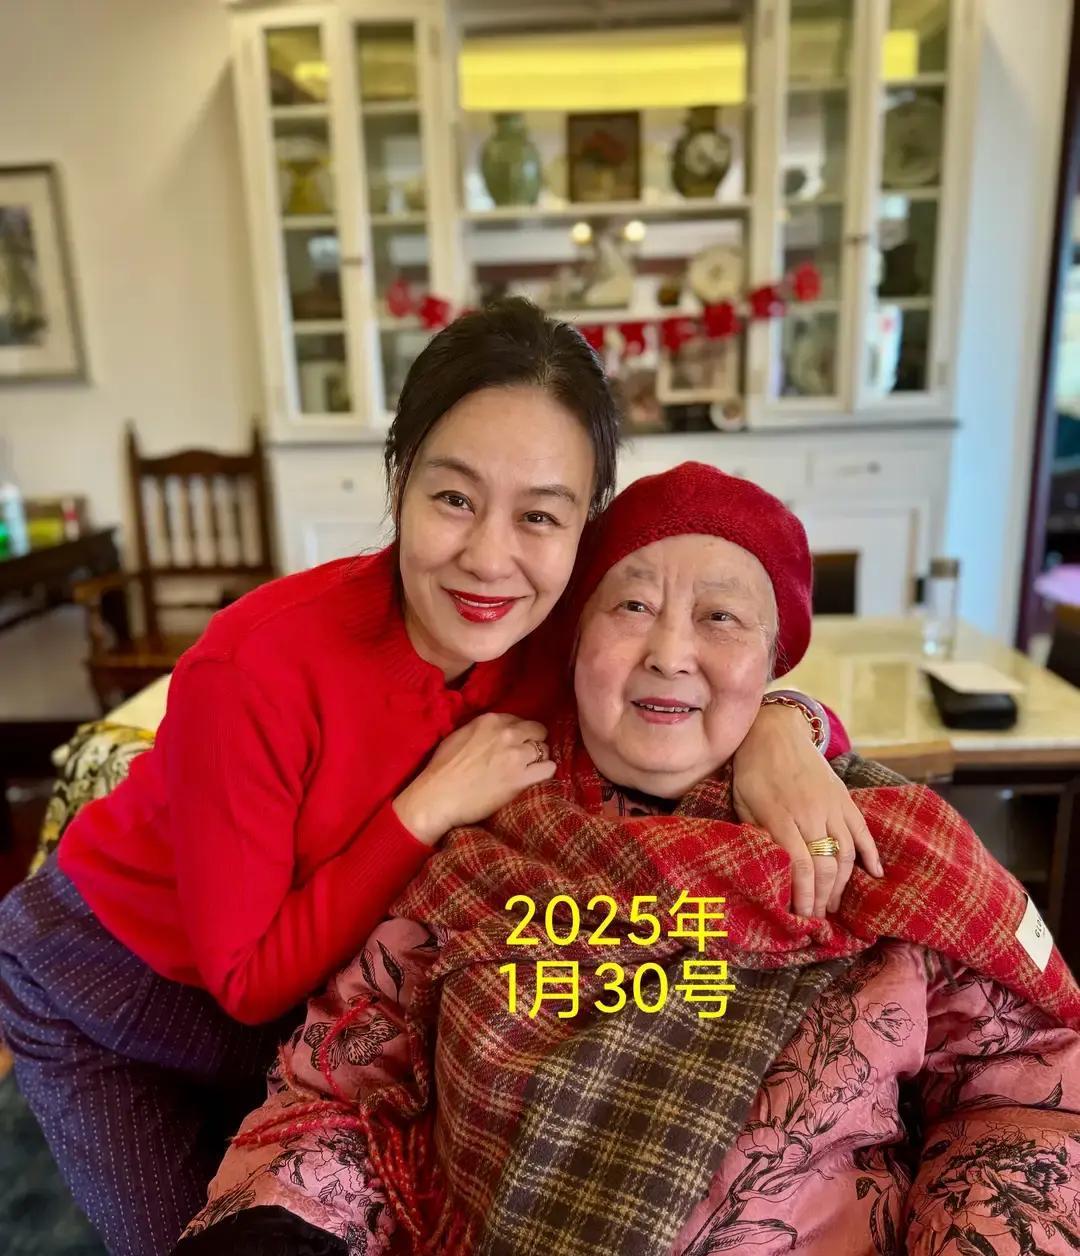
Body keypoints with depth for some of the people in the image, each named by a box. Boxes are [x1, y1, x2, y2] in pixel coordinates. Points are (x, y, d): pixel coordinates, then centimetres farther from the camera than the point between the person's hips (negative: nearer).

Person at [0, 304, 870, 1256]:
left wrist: (777, 728, -35)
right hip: (106, 993, -2)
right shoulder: (256, 669, -37)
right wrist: (433, 806, -35)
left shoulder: (558, 641, -24)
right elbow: (247, 981, -27)